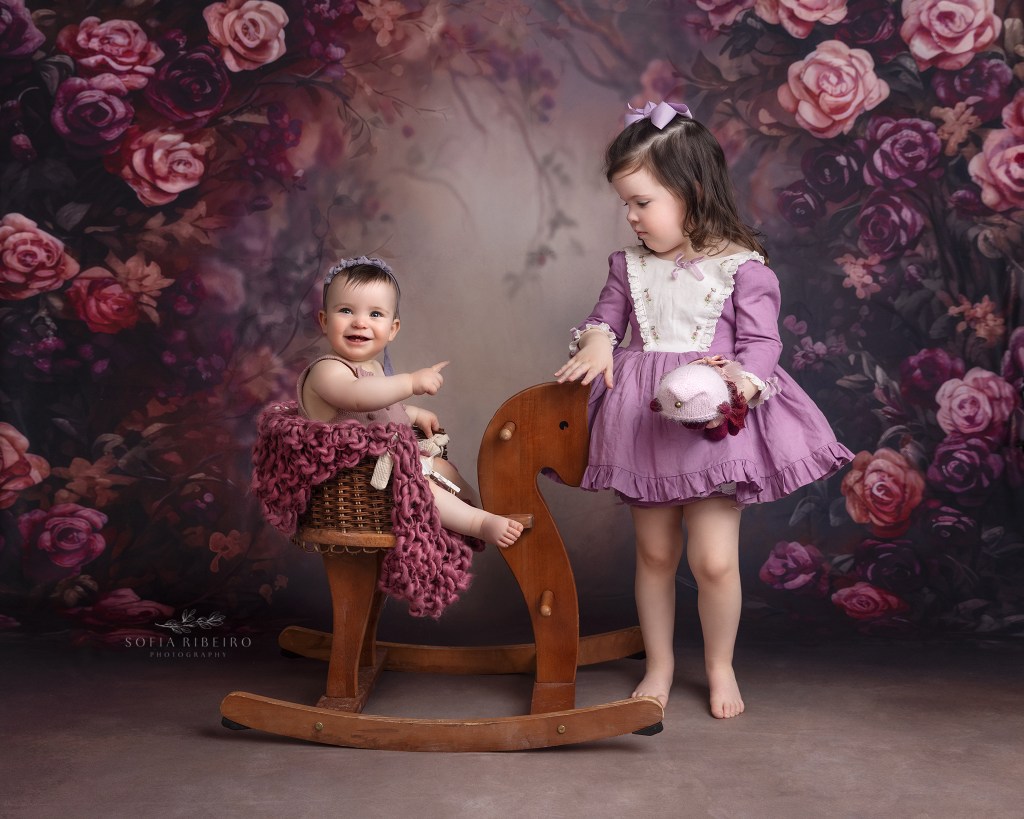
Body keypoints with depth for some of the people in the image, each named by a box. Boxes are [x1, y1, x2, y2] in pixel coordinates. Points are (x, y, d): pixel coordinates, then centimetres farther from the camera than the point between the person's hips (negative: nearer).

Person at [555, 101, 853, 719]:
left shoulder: (742, 267, -6)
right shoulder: (630, 266, 7)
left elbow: (761, 342, -8)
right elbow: (606, 316, 14)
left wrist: (740, 383, -28)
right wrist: (596, 340, -10)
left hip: (715, 422, -4)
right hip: (644, 422, 4)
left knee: (714, 559, -4)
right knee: (654, 553, 13)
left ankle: (721, 666, 22)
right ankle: (659, 665, 31)